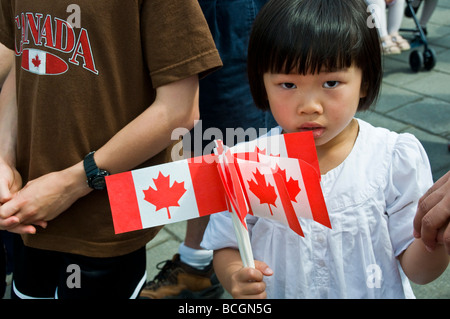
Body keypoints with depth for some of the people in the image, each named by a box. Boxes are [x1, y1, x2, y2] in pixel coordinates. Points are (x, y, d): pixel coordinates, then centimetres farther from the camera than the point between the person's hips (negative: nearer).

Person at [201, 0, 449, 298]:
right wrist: (235, 277, -27)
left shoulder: (397, 160, -18)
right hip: (276, 294, 0)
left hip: (376, 293, 0)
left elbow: (416, 270, -13)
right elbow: (226, 249, -7)